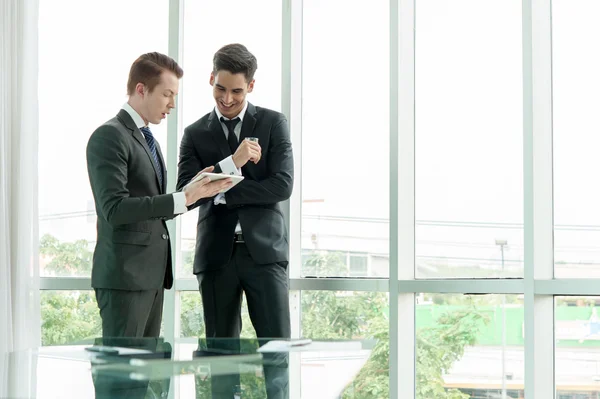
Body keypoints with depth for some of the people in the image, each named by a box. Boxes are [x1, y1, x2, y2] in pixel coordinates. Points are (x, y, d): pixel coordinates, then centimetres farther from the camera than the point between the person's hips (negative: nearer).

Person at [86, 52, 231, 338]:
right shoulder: (109, 136, -10)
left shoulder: (148, 140, 20)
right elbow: (115, 209, -20)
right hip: (124, 274, -9)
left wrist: (199, 191, 3)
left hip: (152, 273, 9)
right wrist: (183, 199, -23)